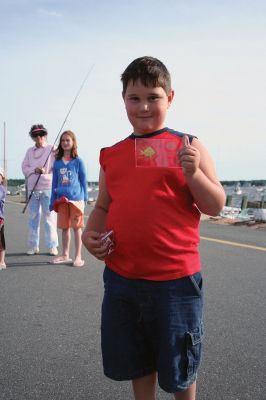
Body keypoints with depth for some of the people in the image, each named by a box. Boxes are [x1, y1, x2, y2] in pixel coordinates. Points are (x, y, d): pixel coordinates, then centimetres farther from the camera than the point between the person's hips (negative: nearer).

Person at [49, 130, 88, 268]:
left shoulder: (78, 161, -2)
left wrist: (85, 198, 1)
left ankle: (78, 256, 9)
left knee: (77, 227, 2)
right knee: (64, 227, 11)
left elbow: (83, 180, 2)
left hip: (76, 198, -3)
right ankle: (65, 255, 22)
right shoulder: (57, 162, 7)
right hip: (61, 199, 4)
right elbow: (54, 182, 11)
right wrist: (52, 200, 11)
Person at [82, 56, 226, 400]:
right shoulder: (111, 155, 7)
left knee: (179, 368, 15)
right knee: (136, 361, 22)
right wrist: (90, 233, -4)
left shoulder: (187, 146, -3)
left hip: (175, 279, -3)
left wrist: (193, 173, -20)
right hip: (121, 277, 4)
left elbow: (215, 206, -4)